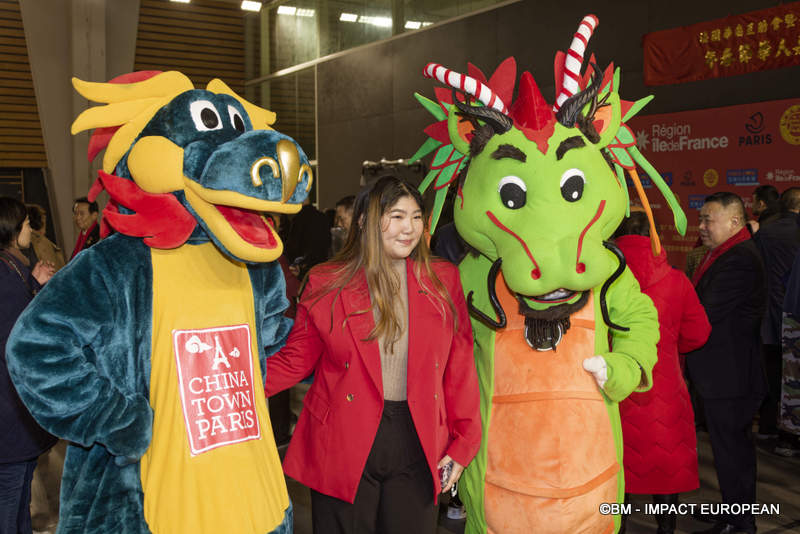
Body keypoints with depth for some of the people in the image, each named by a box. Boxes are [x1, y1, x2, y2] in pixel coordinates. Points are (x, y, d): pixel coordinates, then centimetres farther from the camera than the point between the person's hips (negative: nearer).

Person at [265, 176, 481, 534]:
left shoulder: (443, 280, 3)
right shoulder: (326, 283, -2)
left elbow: (459, 367, 5)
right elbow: (296, 358, 2)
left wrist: (462, 443, 3)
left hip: (417, 446, 2)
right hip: (343, 447, -1)